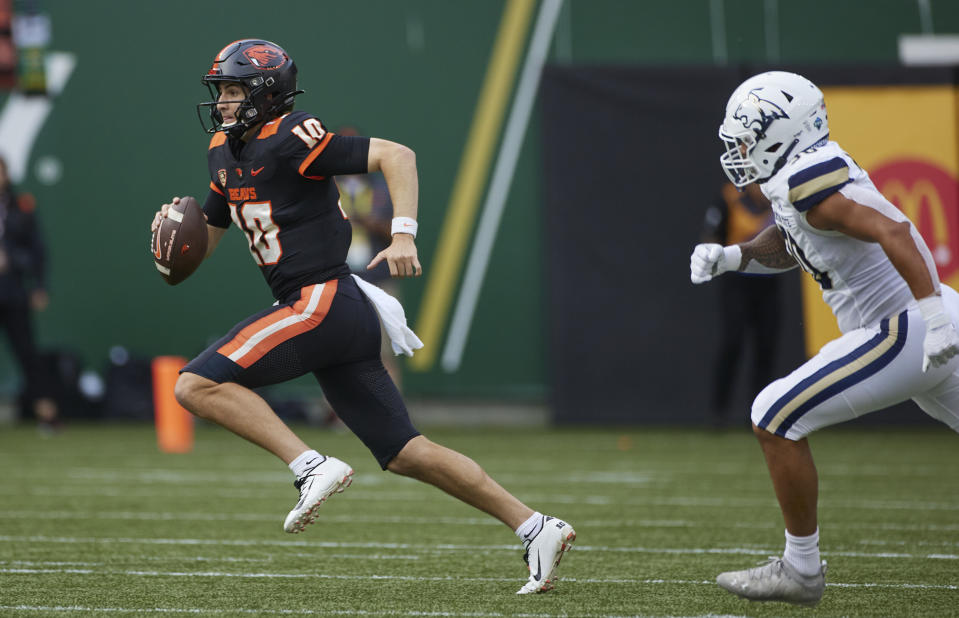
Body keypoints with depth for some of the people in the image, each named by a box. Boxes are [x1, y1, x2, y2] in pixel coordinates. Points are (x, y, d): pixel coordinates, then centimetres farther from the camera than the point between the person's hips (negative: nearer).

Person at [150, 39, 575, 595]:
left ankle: (312, 466, -18)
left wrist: (404, 235, -25)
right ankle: (535, 528, 9)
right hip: (343, 319, 9)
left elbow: (397, 156, -15)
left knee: (197, 386, -15)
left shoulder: (289, 141, -10)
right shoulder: (226, 153, 17)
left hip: (323, 300, -9)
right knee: (404, 454, 8)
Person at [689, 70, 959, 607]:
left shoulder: (808, 184, -17)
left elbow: (892, 231, -29)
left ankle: (801, 570, 2)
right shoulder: (809, 174, 12)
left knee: (777, 418, -7)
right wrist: (730, 256, 11)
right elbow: (786, 247, 30)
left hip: (905, 333, -10)